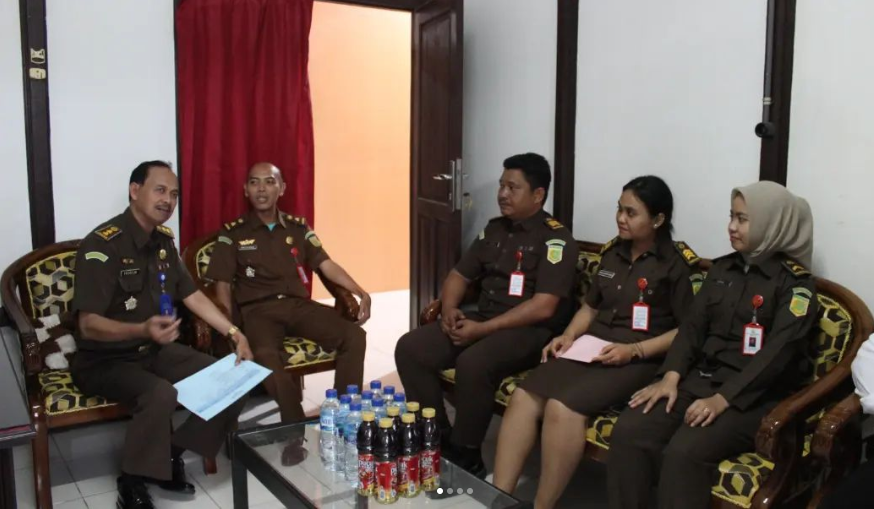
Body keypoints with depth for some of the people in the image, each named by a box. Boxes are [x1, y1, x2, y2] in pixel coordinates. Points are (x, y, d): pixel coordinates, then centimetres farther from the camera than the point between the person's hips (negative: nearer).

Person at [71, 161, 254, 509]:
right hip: (106, 360, -7)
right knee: (160, 394, -36)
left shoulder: (163, 240, 4)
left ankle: (172, 454, 8)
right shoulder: (102, 244, -20)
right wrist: (143, 329, -43)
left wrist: (236, 334, 1)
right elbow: (88, 325, -25)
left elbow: (194, 297, 11)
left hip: (156, 351, 7)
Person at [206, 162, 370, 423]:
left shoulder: (298, 227, 14)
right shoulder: (233, 233, 7)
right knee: (266, 356, -37)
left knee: (354, 335, -21)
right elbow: (223, 284, 5)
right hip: (257, 309, -3)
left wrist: (362, 293, -9)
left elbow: (326, 264, 7)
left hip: (298, 304, 3)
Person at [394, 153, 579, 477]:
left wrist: (483, 329, -22)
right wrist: (449, 309, -4)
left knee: (473, 363, -36)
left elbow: (543, 307, -19)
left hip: (531, 331, -7)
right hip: (482, 319, 8)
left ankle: (466, 458, -15)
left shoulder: (555, 239, -10)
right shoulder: (493, 230, 13)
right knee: (409, 349, -11)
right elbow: (459, 276, 18)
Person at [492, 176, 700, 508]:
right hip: (591, 350, 7)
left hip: (640, 361, -6)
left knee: (563, 407, -30)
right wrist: (568, 336, 5)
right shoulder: (612, 252, 15)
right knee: (523, 396, -18)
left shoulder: (678, 263, -5)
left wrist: (635, 350, -18)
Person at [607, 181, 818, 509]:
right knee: (628, 432, -20)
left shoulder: (795, 282, -4)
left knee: (683, 452, -31)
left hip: (754, 396, -5)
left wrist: (722, 400, -24)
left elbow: (777, 352, -15)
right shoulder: (723, 268, 14)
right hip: (700, 377, 5)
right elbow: (693, 326, 8)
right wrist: (671, 376, -9)